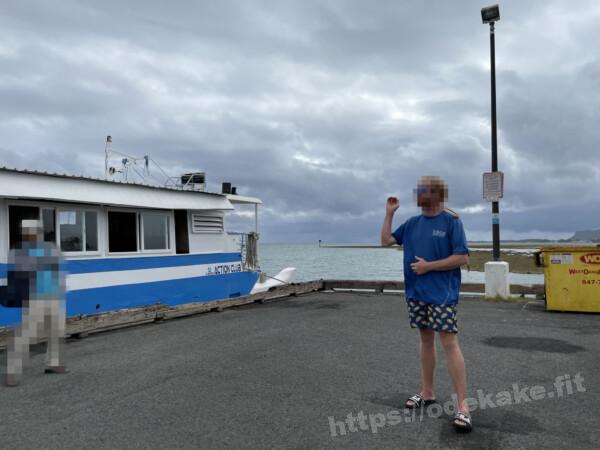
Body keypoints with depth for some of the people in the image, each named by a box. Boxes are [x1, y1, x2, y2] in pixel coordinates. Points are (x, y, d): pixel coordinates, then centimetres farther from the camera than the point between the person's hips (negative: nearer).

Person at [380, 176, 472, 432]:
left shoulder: (451, 221, -8)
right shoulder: (412, 223, 9)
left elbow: (463, 258, -13)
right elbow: (386, 241, 12)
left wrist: (429, 265, -15)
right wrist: (389, 213, 3)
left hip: (442, 295, -6)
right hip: (416, 293, 6)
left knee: (449, 343, -9)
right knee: (426, 340, 14)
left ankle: (463, 406, -4)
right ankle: (427, 392, 26)